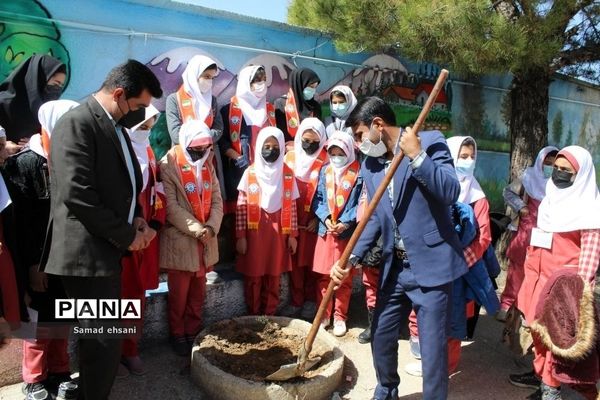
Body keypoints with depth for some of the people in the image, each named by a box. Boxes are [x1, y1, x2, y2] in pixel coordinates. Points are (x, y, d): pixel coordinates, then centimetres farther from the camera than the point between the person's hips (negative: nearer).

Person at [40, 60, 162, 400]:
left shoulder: (117, 127, 14)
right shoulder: (77, 123, -15)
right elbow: (77, 195, -23)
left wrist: (137, 219, 3)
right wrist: (126, 235, -14)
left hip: (107, 248, 9)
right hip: (88, 252, -9)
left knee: (99, 339, 19)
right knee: (105, 343, -4)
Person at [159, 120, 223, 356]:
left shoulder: (208, 164, 8)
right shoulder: (169, 165, -11)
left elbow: (217, 200, 5)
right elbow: (171, 206, -17)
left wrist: (211, 227, -11)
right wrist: (196, 229, -20)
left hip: (205, 239, 6)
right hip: (180, 239, -5)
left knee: (198, 291, 15)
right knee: (179, 293, 7)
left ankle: (194, 331, 30)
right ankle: (177, 334, 25)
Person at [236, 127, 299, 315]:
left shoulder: (287, 174, 3)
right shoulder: (250, 173, -2)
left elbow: (291, 207, 6)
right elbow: (241, 207, -3)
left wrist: (292, 235, 4)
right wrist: (240, 236, -6)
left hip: (278, 231, 2)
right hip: (254, 231, -1)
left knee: (273, 278, 10)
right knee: (253, 277, 6)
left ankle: (269, 317, 24)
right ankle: (253, 318, 22)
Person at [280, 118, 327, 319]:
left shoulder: (325, 162, -6)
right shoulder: (290, 157, 3)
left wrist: (319, 218, -8)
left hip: (314, 220, -2)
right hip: (292, 219, 2)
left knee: (312, 261, 8)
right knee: (294, 262, 7)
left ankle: (310, 301, 22)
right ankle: (296, 302, 18)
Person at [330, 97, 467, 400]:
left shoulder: (430, 142, -8)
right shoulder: (369, 166, 8)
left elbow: (451, 192, -18)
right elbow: (374, 219, 10)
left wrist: (417, 156, -25)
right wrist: (352, 258, -1)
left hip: (430, 266, -6)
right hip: (394, 269, 6)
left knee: (432, 349, 3)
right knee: (381, 338, 18)